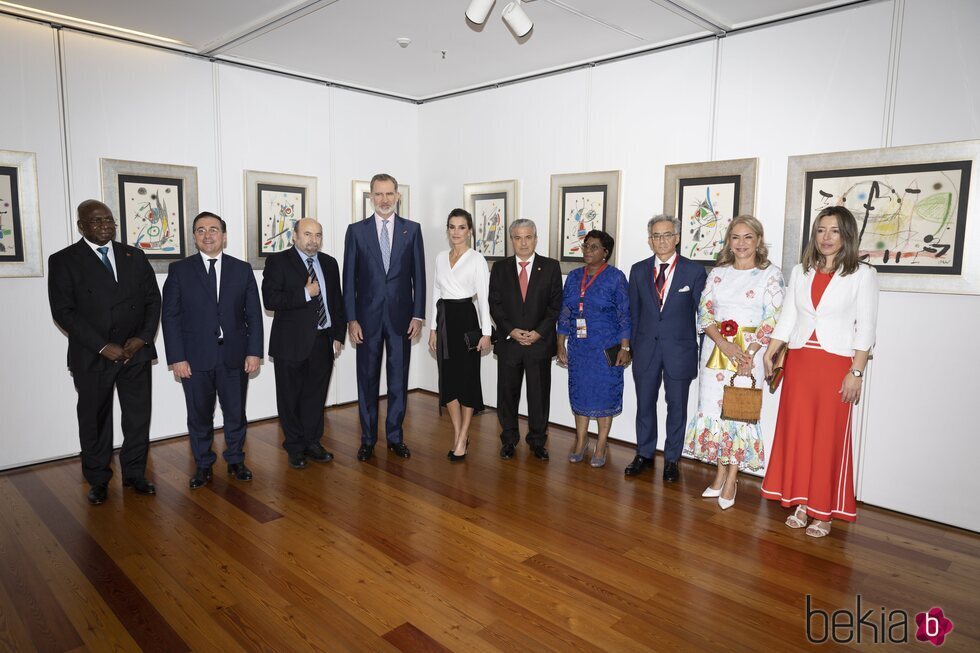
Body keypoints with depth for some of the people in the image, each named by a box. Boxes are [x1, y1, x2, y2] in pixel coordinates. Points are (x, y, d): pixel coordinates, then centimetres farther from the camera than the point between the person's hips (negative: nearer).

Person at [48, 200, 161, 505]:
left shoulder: (135, 256, 8)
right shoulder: (63, 261, -3)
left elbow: (153, 300, 8)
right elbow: (63, 311, -9)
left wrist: (143, 337, -6)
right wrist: (102, 346, -15)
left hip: (136, 352, 3)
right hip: (91, 357, -2)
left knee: (138, 417, 8)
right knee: (94, 421, 9)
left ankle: (134, 474, 23)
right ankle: (98, 480, 25)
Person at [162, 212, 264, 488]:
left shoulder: (242, 269, 4)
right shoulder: (179, 270, 1)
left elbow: (254, 314, 3)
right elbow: (170, 317, -2)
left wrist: (254, 351, -3)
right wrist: (177, 358, -8)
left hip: (234, 356, 1)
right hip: (195, 358, -1)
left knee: (236, 413, 11)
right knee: (199, 415, 10)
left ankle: (235, 460, 29)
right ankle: (203, 465, 27)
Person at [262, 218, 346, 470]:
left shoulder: (329, 263, 12)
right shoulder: (278, 261, -4)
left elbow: (337, 302, 14)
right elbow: (270, 299, -15)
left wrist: (338, 335, 9)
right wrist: (305, 294, -17)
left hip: (323, 341, 4)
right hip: (292, 342, -4)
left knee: (316, 395, 12)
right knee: (291, 397, 7)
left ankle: (312, 442, 27)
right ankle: (295, 446, 22)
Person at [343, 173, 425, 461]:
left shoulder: (412, 229, 4)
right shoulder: (356, 230, 2)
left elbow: (419, 275, 3)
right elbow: (349, 278, 1)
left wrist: (418, 315, -2)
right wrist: (351, 319, -5)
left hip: (401, 316, 0)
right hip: (368, 317, 0)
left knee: (398, 379, 8)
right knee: (367, 379, 7)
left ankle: (395, 436, 21)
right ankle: (368, 439, 20)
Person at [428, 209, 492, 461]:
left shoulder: (477, 259, -5)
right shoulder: (440, 258, 11)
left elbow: (483, 297, -7)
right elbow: (436, 294, 13)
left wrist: (486, 332, -11)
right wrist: (433, 329, 10)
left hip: (466, 318, -6)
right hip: (444, 319, 6)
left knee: (467, 377, 2)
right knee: (448, 378, 8)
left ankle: (461, 438, 12)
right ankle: (459, 435, 20)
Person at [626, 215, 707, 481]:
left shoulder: (694, 271, -2)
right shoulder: (638, 270, 6)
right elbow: (634, 311, 9)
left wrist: (701, 353, -2)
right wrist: (634, 345, 7)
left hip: (680, 350, -2)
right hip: (646, 348, 2)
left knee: (676, 407, 8)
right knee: (645, 404, 11)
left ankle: (671, 460, 22)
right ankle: (644, 455, 26)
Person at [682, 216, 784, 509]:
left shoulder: (771, 274, 0)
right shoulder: (717, 273, 9)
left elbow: (772, 320, -6)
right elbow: (704, 313, 3)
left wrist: (748, 353, -16)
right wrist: (724, 344, -12)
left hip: (749, 352, -3)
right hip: (715, 350, 3)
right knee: (713, 408, 5)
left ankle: (731, 479, 11)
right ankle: (720, 473, 19)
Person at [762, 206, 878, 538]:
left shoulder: (862, 274, -2)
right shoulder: (800, 272, 10)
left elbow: (865, 328, -5)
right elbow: (787, 318, 10)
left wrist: (856, 373, -10)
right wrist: (768, 354, 1)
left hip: (836, 364, -4)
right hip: (798, 361, 4)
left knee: (829, 437, 2)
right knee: (797, 432, 6)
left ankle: (823, 511, 14)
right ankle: (800, 503, 19)